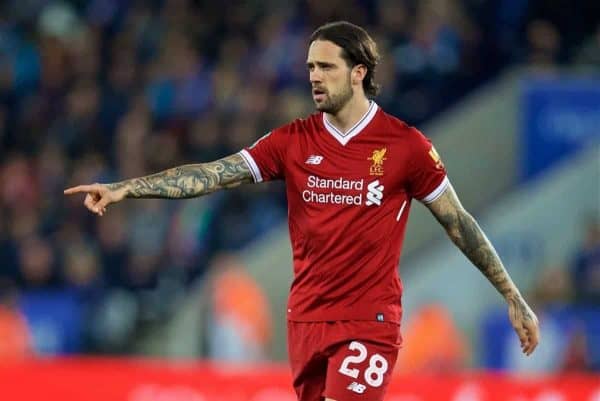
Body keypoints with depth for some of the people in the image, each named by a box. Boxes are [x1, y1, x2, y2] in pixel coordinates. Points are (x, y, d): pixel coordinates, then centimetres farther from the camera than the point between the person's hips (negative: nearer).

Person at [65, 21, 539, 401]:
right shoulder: (292, 141, 4)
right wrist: (124, 189, -14)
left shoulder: (406, 145, -5)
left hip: (369, 323, -4)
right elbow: (213, 174, -4)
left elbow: (459, 223, 2)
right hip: (306, 317, 5)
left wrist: (514, 298, 3)